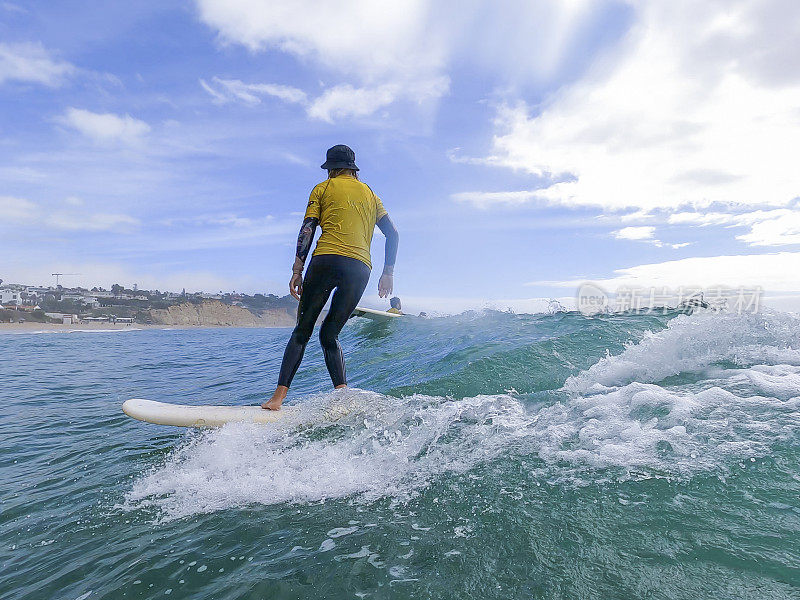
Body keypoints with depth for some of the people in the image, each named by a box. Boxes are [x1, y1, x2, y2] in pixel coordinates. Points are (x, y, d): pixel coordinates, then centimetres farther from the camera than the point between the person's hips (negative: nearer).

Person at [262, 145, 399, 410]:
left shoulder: (323, 189, 15)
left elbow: (307, 230, 3)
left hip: (327, 261, -3)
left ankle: (278, 397, -4)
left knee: (302, 332, 2)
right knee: (329, 335, 12)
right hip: (360, 269, 4)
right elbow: (393, 234, 18)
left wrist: (297, 270, 0)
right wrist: (388, 273, 17)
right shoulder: (370, 194, 26)